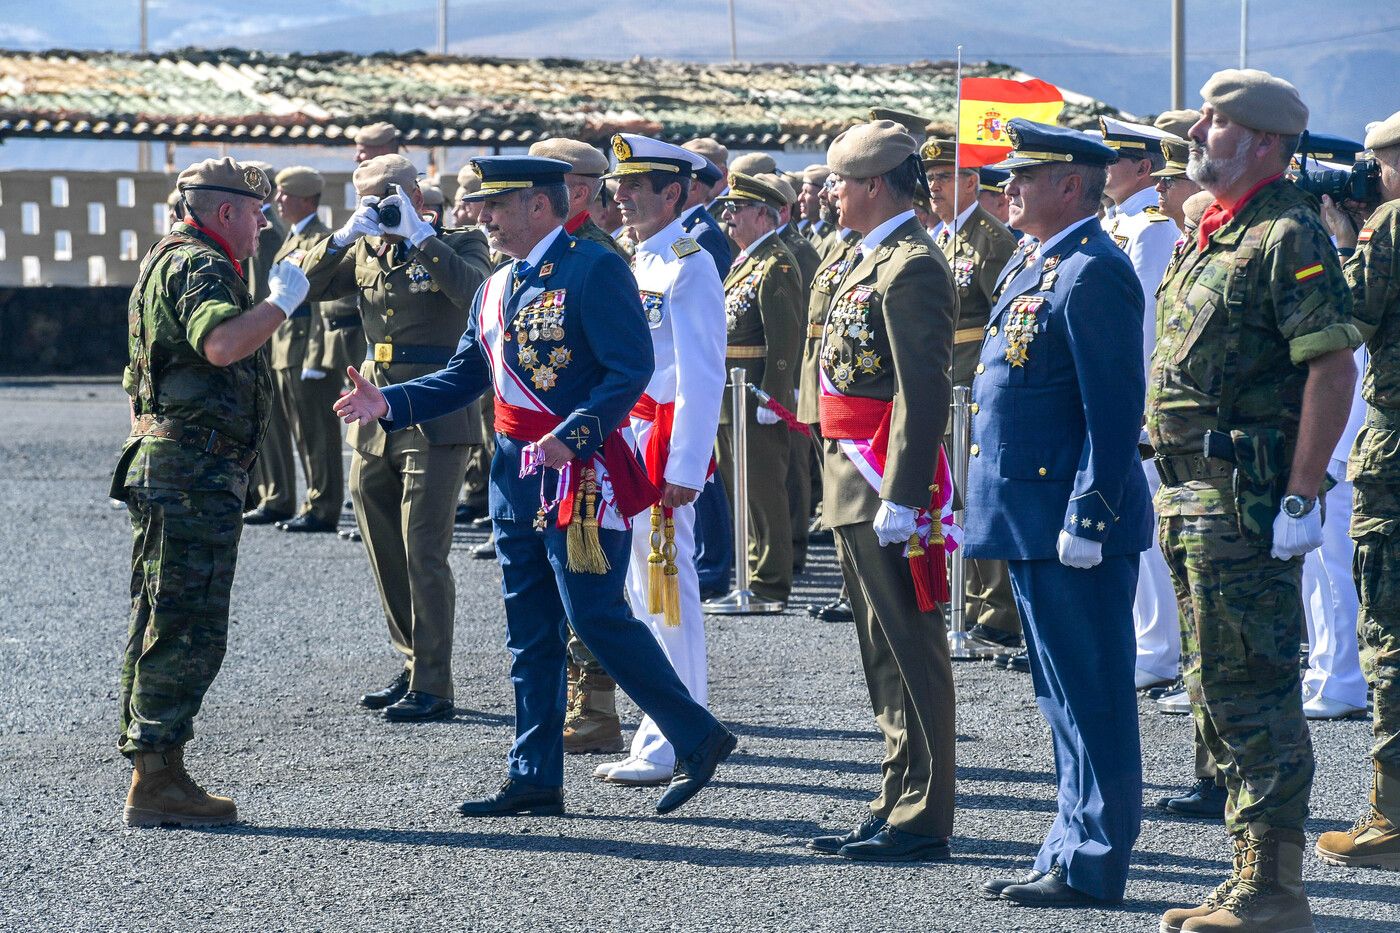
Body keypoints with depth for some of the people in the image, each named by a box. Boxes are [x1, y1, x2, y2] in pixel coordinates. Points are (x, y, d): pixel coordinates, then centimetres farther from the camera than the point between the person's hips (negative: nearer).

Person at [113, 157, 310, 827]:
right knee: (188, 630, -9)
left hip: (161, 464, 11)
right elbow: (221, 342, -33)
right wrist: (282, 301, -20)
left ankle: (150, 775, 18)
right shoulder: (199, 264, -13)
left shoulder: (169, 259, 22)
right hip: (195, 472, -11)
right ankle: (157, 781, -9)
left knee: (160, 624, 13)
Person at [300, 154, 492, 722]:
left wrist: (419, 234, -21)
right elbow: (309, 286, 1)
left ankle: (432, 686, -5)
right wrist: (346, 235, -12)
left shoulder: (457, 246, -3)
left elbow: (475, 294, -23)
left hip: (434, 424, -7)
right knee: (387, 557, 13)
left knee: (423, 555, -9)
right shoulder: (364, 251, 12)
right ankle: (412, 668, 25)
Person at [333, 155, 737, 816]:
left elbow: (631, 369, -18)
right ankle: (534, 777, 14)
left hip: (580, 471, -9)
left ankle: (697, 738, 1)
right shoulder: (496, 289, 16)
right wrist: (389, 404, 2)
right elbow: (465, 376, 16)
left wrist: (574, 434, -29)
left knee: (596, 616, -10)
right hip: (516, 475, 9)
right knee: (530, 629, 9)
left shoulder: (594, 270, -11)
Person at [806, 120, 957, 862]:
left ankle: (921, 820, -3)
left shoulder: (912, 267, -15)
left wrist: (900, 497, -24)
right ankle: (897, 805, 19)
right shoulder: (871, 260, 17)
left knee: (909, 652, -6)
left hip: (883, 486, -11)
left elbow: (924, 391, -21)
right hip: (853, 486, 11)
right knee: (884, 654, 13)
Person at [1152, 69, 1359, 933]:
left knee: (1252, 690, -7)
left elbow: (1334, 368, -20)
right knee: (1218, 689, 14)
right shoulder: (1216, 236, 17)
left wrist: (1302, 500, -23)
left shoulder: (1289, 236, -13)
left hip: (1248, 498, -10)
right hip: (1196, 495, 10)